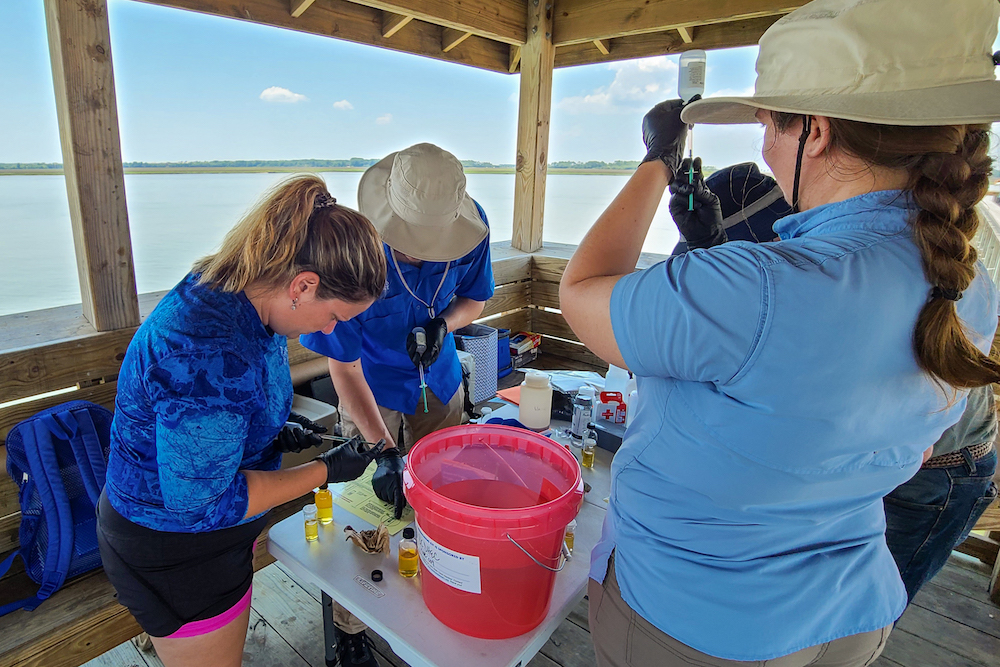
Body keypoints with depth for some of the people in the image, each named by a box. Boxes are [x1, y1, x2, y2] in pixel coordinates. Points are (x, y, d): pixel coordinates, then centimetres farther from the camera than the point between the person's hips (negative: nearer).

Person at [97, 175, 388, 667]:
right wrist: (326, 470, -22)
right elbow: (203, 501, -29)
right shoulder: (211, 355, -38)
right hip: (174, 548, -8)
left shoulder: (233, 290, -8)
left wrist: (273, 435, -3)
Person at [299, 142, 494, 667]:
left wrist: (444, 321, -25)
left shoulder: (471, 226, -21)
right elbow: (344, 367, -24)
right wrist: (383, 450, -29)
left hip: (439, 381, 4)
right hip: (372, 389, -3)